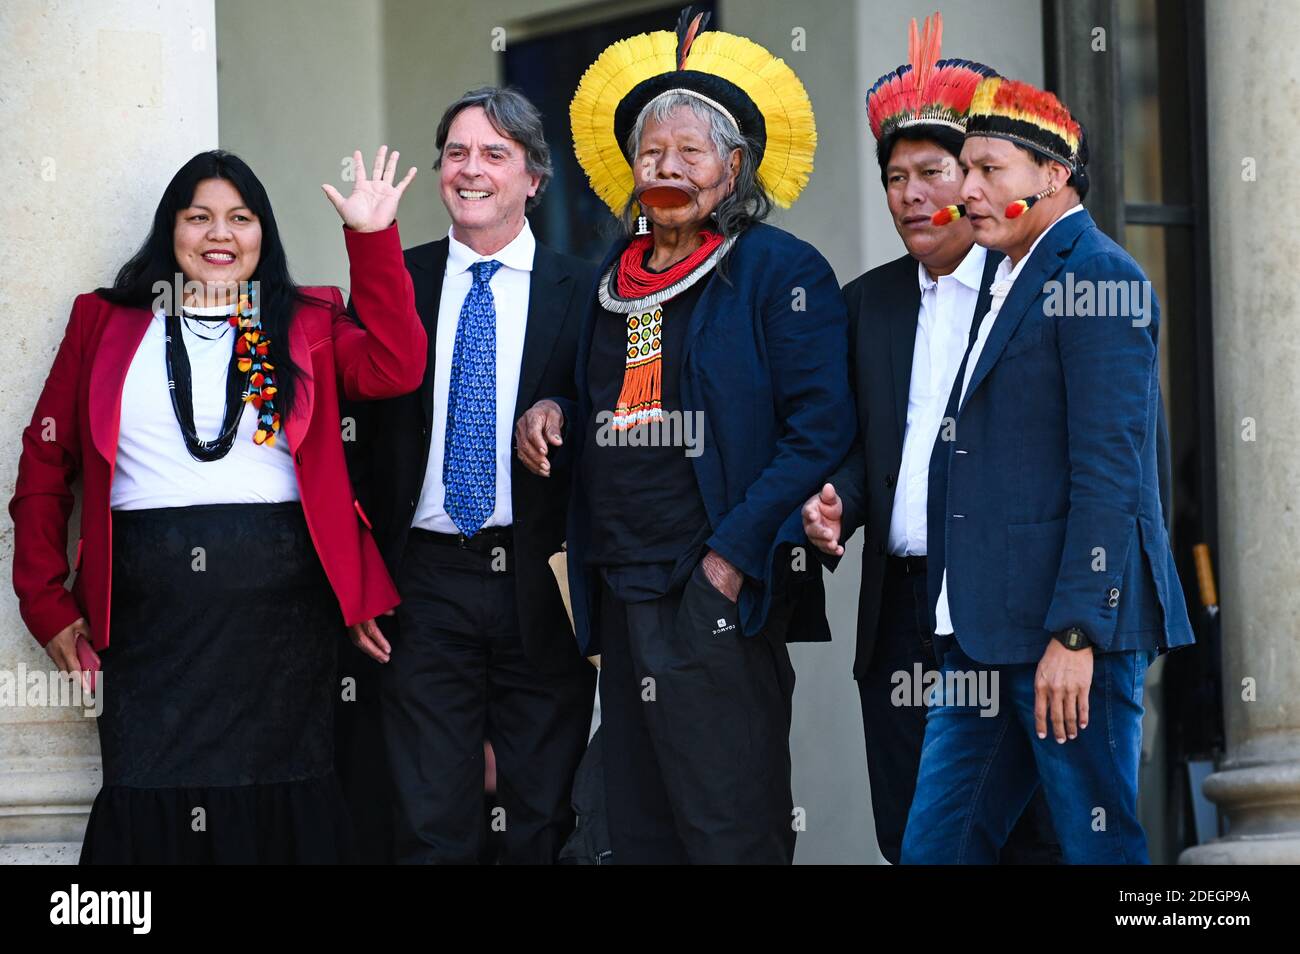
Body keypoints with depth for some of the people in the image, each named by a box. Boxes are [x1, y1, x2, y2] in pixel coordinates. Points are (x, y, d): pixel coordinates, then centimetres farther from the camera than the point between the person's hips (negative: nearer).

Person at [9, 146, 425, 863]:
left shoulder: (306, 322, 12)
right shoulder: (105, 323, 12)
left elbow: (395, 367, -6)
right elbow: (46, 462, 10)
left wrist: (372, 237, -10)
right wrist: (45, 602, 3)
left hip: (281, 597, 0)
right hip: (148, 609, 0)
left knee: (278, 801, 2)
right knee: (149, 805, -1)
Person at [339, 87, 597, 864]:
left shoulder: (580, 292, 2)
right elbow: (354, 435, 7)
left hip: (542, 590, -1)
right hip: (424, 587, 1)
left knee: (544, 828, 6)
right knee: (432, 828, 1)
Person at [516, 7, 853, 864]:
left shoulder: (783, 272, -4)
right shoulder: (615, 277, 17)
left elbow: (820, 433, -11)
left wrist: (733, 555, -16)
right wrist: (553, 420, 6)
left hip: (717, 596, -7)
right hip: (621, 593, 7)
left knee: (732, 832, -7)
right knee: (640, 833, 9)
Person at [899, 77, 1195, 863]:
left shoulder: (1098, 279, -9)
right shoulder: (1016, 285, 20)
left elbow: (1109, 470, -17)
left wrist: (1074, 632, -21)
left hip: (1071, 622, -9)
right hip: (988, 634, 9)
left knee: (1098, 844, -3)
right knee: (936, 845, 7)